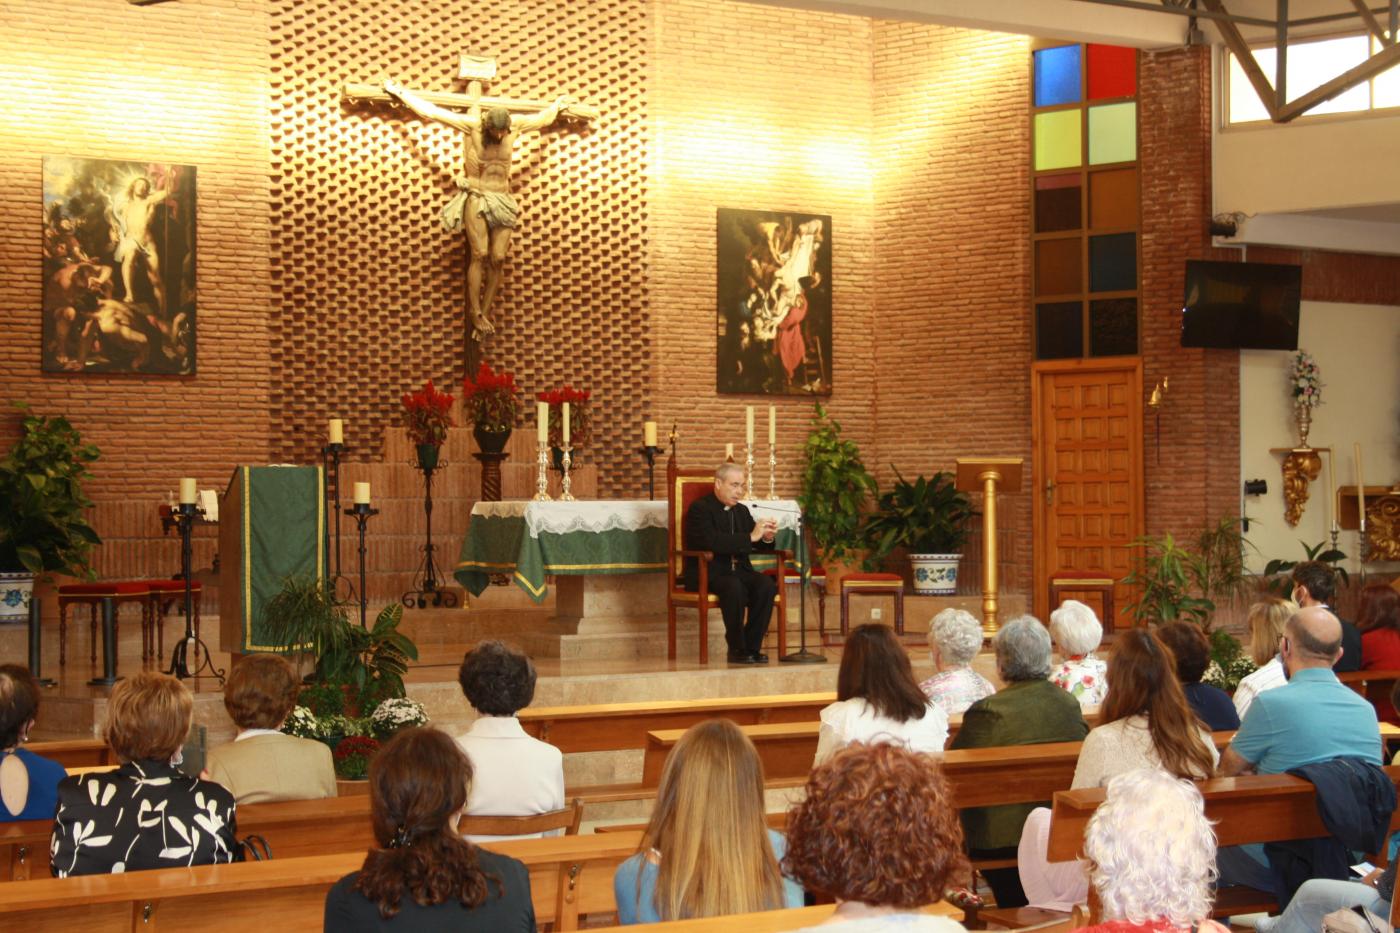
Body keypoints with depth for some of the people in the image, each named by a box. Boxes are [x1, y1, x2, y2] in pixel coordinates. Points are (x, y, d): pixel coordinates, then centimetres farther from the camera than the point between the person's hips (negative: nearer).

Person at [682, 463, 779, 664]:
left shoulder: (741, 510, 16)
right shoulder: (700, 509, -7)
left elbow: (756, 546, 16)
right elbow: (711, 542, -24)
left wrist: (766, 538, -8)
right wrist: (750, 537, -25)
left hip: (738, 571, 6)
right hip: (707, 573, -6)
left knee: (767, 585, -23)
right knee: (734, 587, -37)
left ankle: (752, 647, -18)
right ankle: (736, 649, -25)